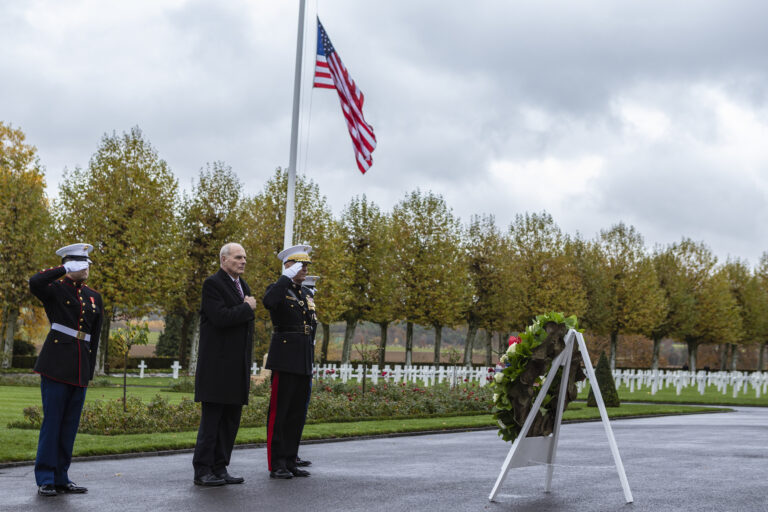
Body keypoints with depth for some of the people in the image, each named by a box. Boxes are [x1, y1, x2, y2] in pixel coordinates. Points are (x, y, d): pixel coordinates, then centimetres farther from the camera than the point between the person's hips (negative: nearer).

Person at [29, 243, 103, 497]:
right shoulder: (55, 289, 0)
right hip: (56, 364, -5)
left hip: (80, 368, 5)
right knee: (52, 421, -5)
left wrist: (90, 371, 12)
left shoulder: (94, 297, 15)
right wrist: (66, 270, -16)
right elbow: (34, 282, -25)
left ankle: (61, 478, 14)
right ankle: (45, 480, 2)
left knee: (70, 424, 7)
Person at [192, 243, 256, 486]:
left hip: (237, 367, 8)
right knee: (212, 419, -5)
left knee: (231, 419, 9)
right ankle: (202, 472, 0)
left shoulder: (243, 286, 18)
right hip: (217, 366, -8)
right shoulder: (213, 284, -8)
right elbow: (221, 317, -23)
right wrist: (246, 308, -9)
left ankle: (220, 469, 15)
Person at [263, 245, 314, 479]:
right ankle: (276, 465, -2)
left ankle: (290, 462, 14)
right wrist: (287, 276, -25)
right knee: (278, 412, -5)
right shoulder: (277, 288, -4)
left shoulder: (303, 294, 19)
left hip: (303, 362, 8)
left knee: (297, 413, 9)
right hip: (284, 360, -8)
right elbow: (268, 302, -31)